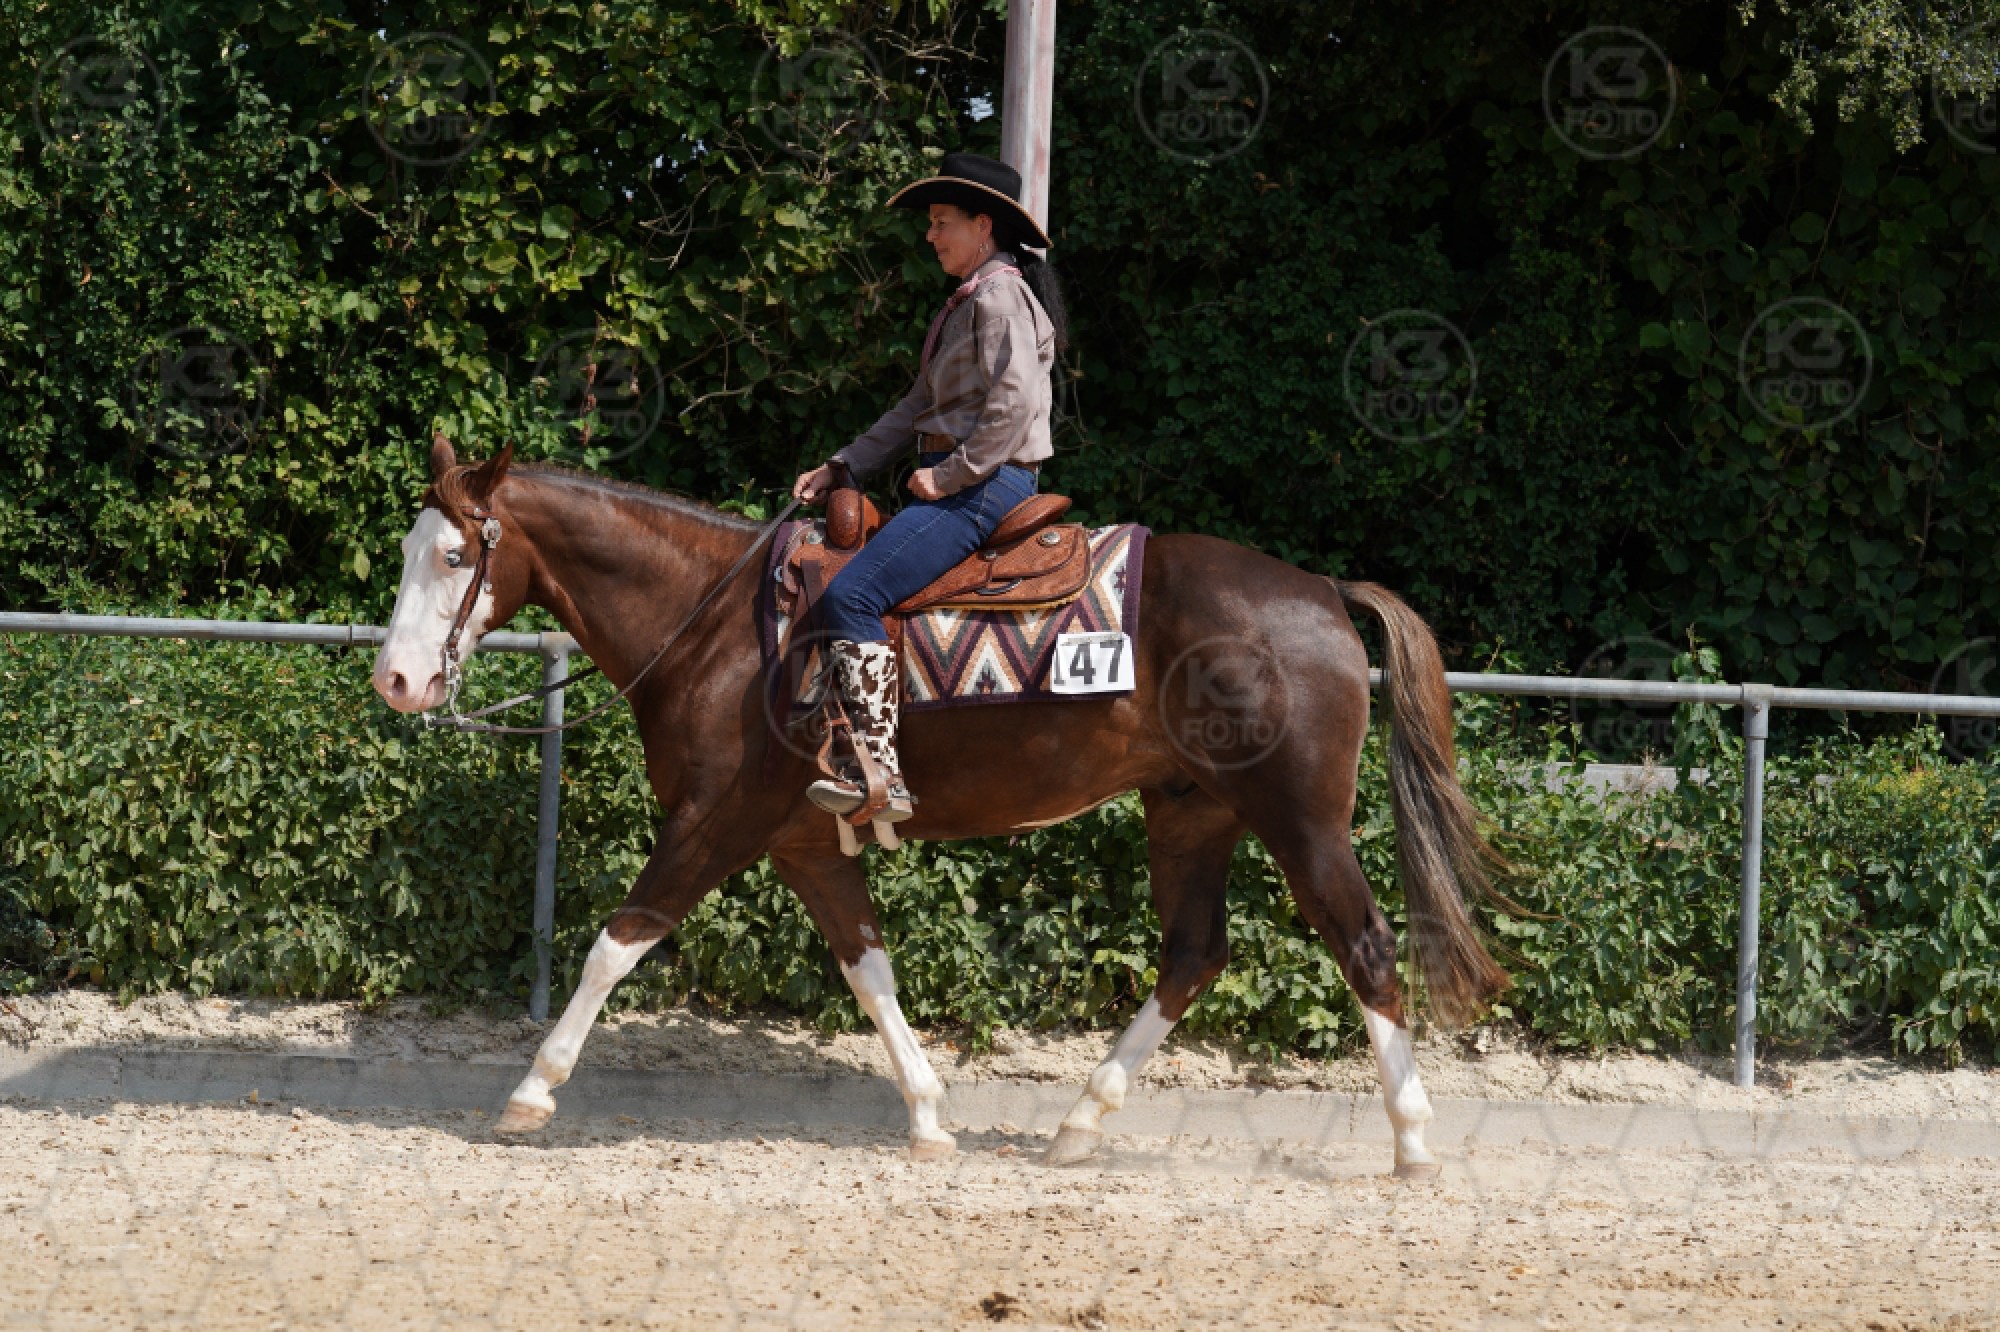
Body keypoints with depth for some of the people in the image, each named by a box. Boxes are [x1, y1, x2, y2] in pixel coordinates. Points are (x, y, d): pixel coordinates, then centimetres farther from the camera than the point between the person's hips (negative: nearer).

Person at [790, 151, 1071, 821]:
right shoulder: (969, 303, 22)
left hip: (987, 484, -11)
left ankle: (879, 772, -30)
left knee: (851, 595, -23)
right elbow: (921, 407, 24)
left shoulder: (1001, 296, -11)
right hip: (960, 482, 11)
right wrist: (842, 468, 16)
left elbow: (1014, 404, -22)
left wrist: (948, 475, -18)